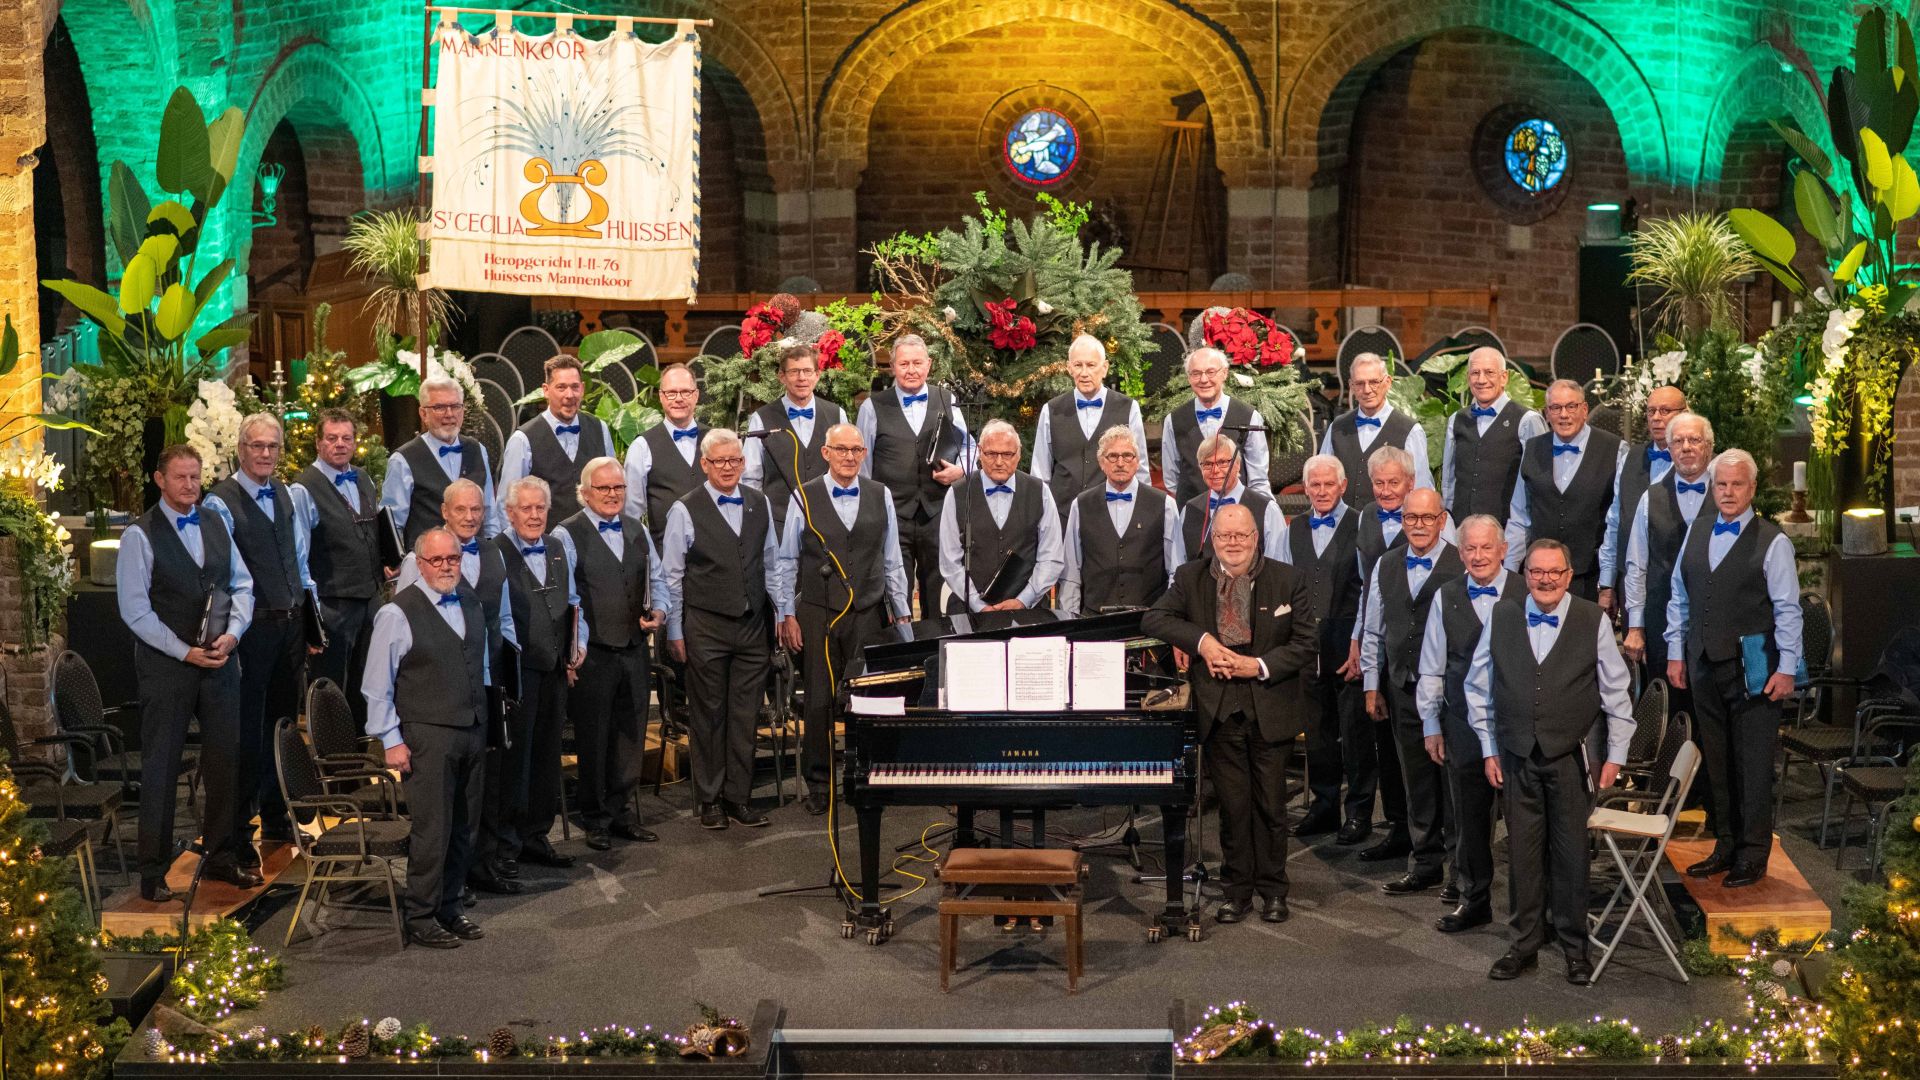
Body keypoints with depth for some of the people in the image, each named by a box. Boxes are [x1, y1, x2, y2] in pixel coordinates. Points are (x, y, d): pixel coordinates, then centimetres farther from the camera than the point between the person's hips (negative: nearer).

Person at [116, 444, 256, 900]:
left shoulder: (216, 525, 10)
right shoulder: (140, 535, -6)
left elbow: (242, 585, 11)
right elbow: (134, 609, -10)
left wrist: (232, 634, -7)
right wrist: (185, 652, -14)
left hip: (219, 660, 5)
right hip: (165, 662, -5)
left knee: (225, 760, 8)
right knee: (161, 768, 1)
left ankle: (221, 856, 22)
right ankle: (153, 871, 9)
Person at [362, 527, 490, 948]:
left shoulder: (471, 603, 11)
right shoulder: (397, 614, -9)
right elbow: (376, 687, -7)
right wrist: (391, 740, -10)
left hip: (471, 731, 6)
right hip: (426, 736, -6)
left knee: (463, 827, 12)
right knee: (432, 830, -4)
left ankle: (450, 906, 25)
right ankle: (421, 919, 7)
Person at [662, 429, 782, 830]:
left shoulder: (760, 505, 7)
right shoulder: (685, 511, -5)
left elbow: (772, 564, 14)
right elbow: (671, 577, -2)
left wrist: (784, 612, 10)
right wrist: (675, 632, -3)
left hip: (753, 627, 3)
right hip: (706, 627, -3)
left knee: (746, 716, 6)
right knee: (708, 715, 5)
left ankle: (739, 797, 15)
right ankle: (710, 800, 14)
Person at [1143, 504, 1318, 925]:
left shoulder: (1288, 580, -2)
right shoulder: (1190, 578, 2)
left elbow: (1307, 643, -2)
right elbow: (1153, 619, -2)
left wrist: (1261, 666, -14)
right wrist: (1202, 640, -15)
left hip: (1270, 711, -1)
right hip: (1219, 711, 1)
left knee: (1271, 804, 7)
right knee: (1232, 805, 7)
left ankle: (1272, 890, 20)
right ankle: (1237, 890, 18)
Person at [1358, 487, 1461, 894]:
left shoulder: (1463, 566, -7)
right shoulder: (1385, 567, 10)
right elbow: (1372, 631, 14)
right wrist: (1372, 687, 12)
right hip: (1402, 690, 5)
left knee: (1454, 779, 2)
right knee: (1416, 781, 12)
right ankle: (1425, 862, 21)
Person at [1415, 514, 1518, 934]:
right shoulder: (1446, 597, 6)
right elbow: (1431, 667, 10)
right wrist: (1431, 724, 8)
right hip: (1463, 723, 3)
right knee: (1468, 815, 11)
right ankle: (1474, 900, 24)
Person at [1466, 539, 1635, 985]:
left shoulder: (1594, 621, -2)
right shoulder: (1501, 618, 3)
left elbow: (1616, 691, 3)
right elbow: (1479, 686, 9)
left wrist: (1616, 754, 1)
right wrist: (1488, 750, 7)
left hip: (1572, 758, -2)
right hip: (1517, 757, 2)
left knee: (1571, 852, 5)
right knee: (1523, 851, 7)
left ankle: (1574, 946, 17)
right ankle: (1525, 943, 18)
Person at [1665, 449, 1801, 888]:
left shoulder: (1772, 542, -4)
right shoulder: (1695, 532, 11)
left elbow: (1788, 609, -6)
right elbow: (1679, 597, 14)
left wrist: (1786, 668, -10)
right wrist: (1675, 652, 10)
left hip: (1751, 667, -5)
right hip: (1704, 666, 5)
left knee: (1754, 765, -1)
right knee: (1716, 761, 11)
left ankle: (1753, 856, 6)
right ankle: (1726, 847, 21)